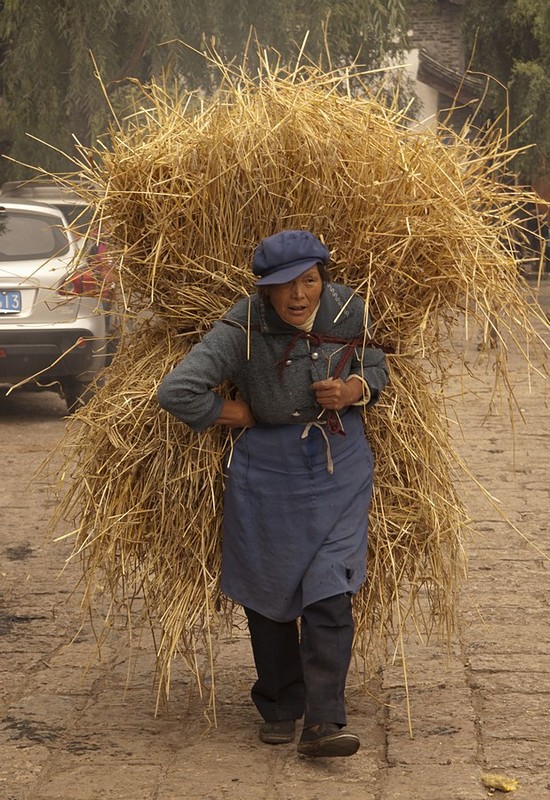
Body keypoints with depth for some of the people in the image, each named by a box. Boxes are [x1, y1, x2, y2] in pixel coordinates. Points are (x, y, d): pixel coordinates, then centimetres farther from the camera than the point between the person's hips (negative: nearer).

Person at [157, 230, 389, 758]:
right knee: (269, 591, 10)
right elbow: (176, 392, -24)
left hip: (339, 461, 1)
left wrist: (353, 389, -11)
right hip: (267, 466, -1)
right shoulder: (243, 330, -19)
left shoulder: (348, 312, -8)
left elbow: (375, 365, 11)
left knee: (330, 593, -7)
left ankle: (322, 724, -6)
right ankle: (279, 710, 28)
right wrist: (237, 415, -12)